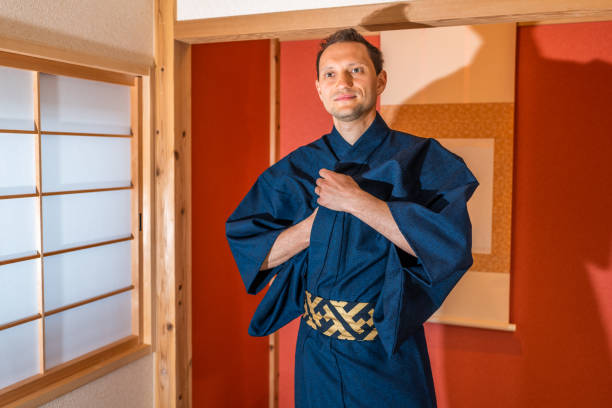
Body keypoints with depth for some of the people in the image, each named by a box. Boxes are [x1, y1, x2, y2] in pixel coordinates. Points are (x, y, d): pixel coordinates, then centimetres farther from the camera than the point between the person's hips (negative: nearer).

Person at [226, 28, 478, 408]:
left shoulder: (422, 160, -9)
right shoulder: (296, 169, 1)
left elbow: (453, 245, -24)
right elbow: (246, 250, -2)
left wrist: (355, 201, -23)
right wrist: (316, 223, -17)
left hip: (390, 359, -2)